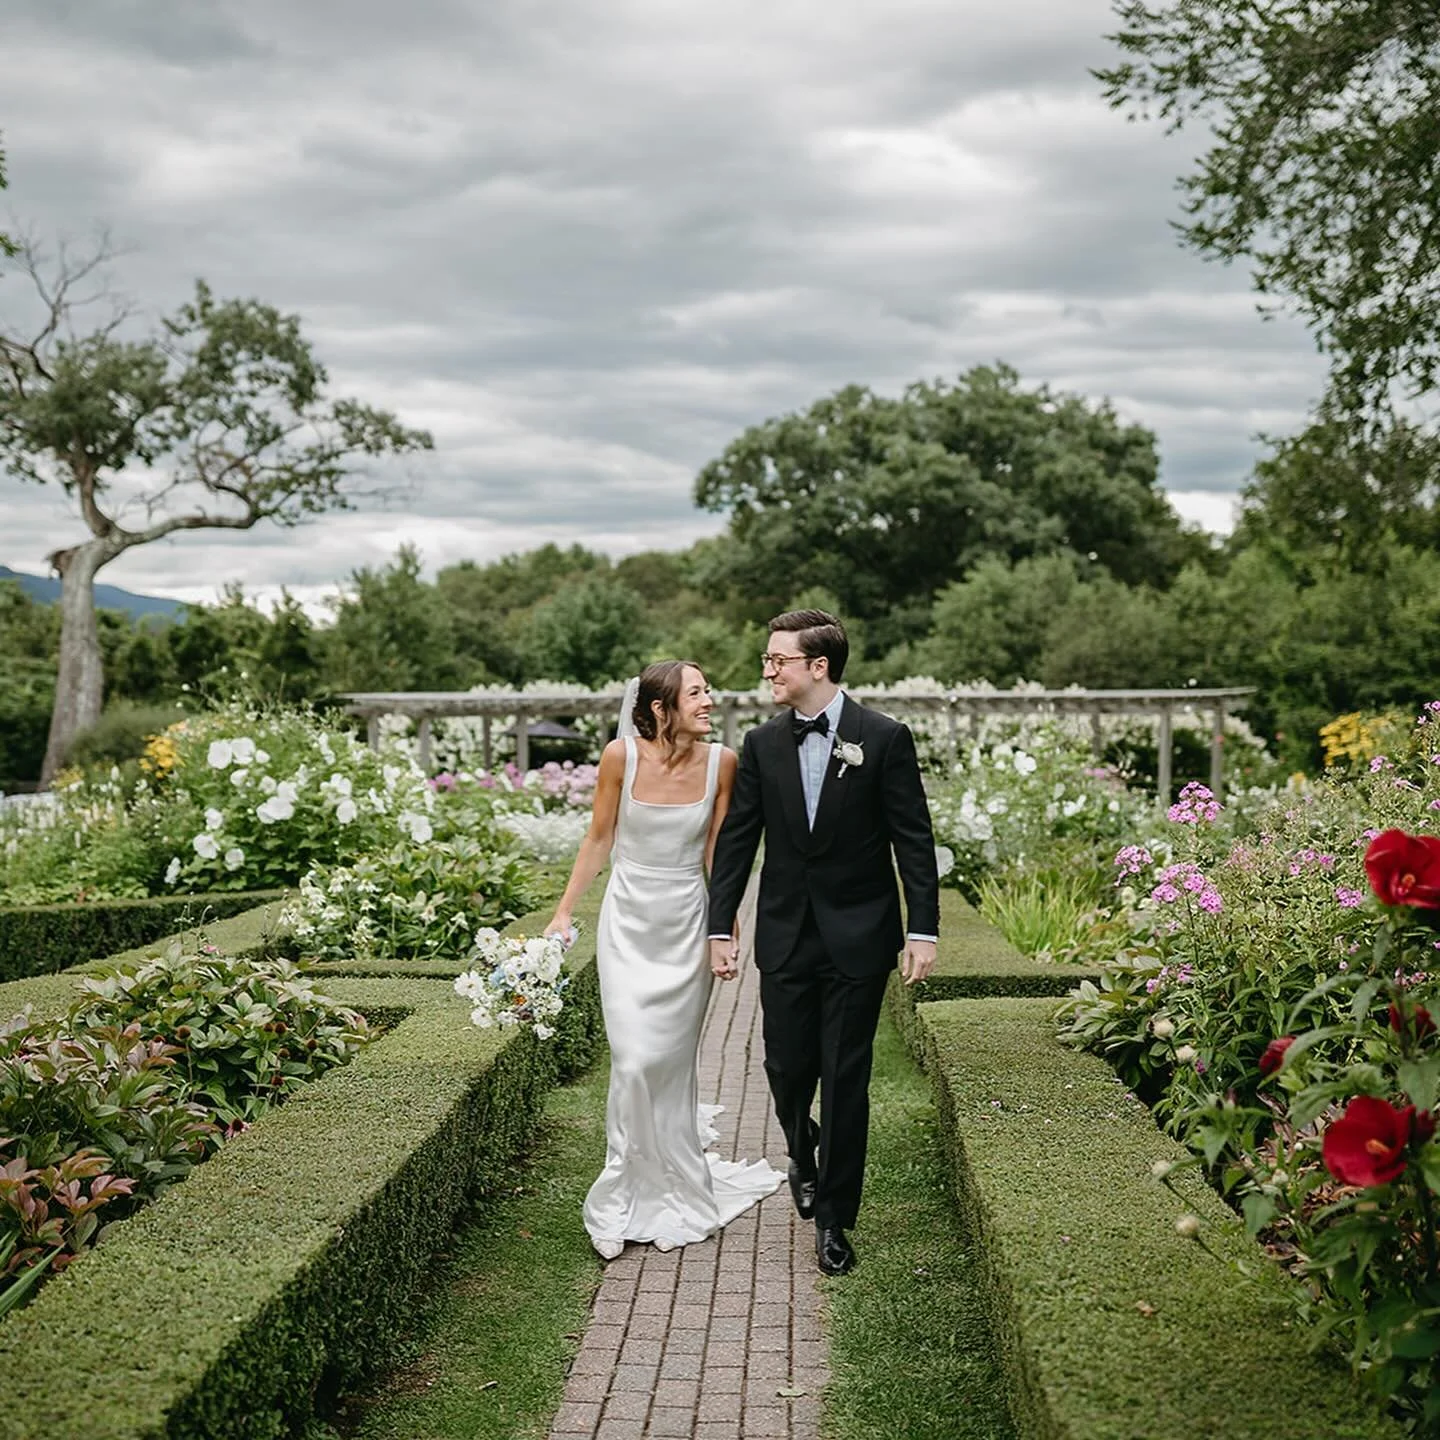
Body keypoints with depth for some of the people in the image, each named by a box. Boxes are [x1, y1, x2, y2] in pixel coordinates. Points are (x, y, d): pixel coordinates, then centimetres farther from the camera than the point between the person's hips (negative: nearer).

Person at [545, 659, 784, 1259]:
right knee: (634, 1060, -8)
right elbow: (599, 839, 0)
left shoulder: (720, 762, -6)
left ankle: (674, 1193, 25)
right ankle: (626, 1194, 10)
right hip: (628, 922, -1)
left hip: (687, 925, 1)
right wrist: (564, 911, 0)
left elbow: (716, 852, 3)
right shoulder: (622, 755, -10)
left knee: (674, 1063, 8)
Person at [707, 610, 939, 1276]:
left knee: (845, 1078, 2)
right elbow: (736, 840, 6)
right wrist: (721, 928, 3)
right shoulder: (762, 744, 3)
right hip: (785, 936, 3)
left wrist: (923, 930, -10)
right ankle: (803, 1155, 41)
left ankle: (833, 1217, 14)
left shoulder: (884, 739, -7)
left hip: (858, 938, -3)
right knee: (787, 1067, 8)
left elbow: (913, 839, -6)